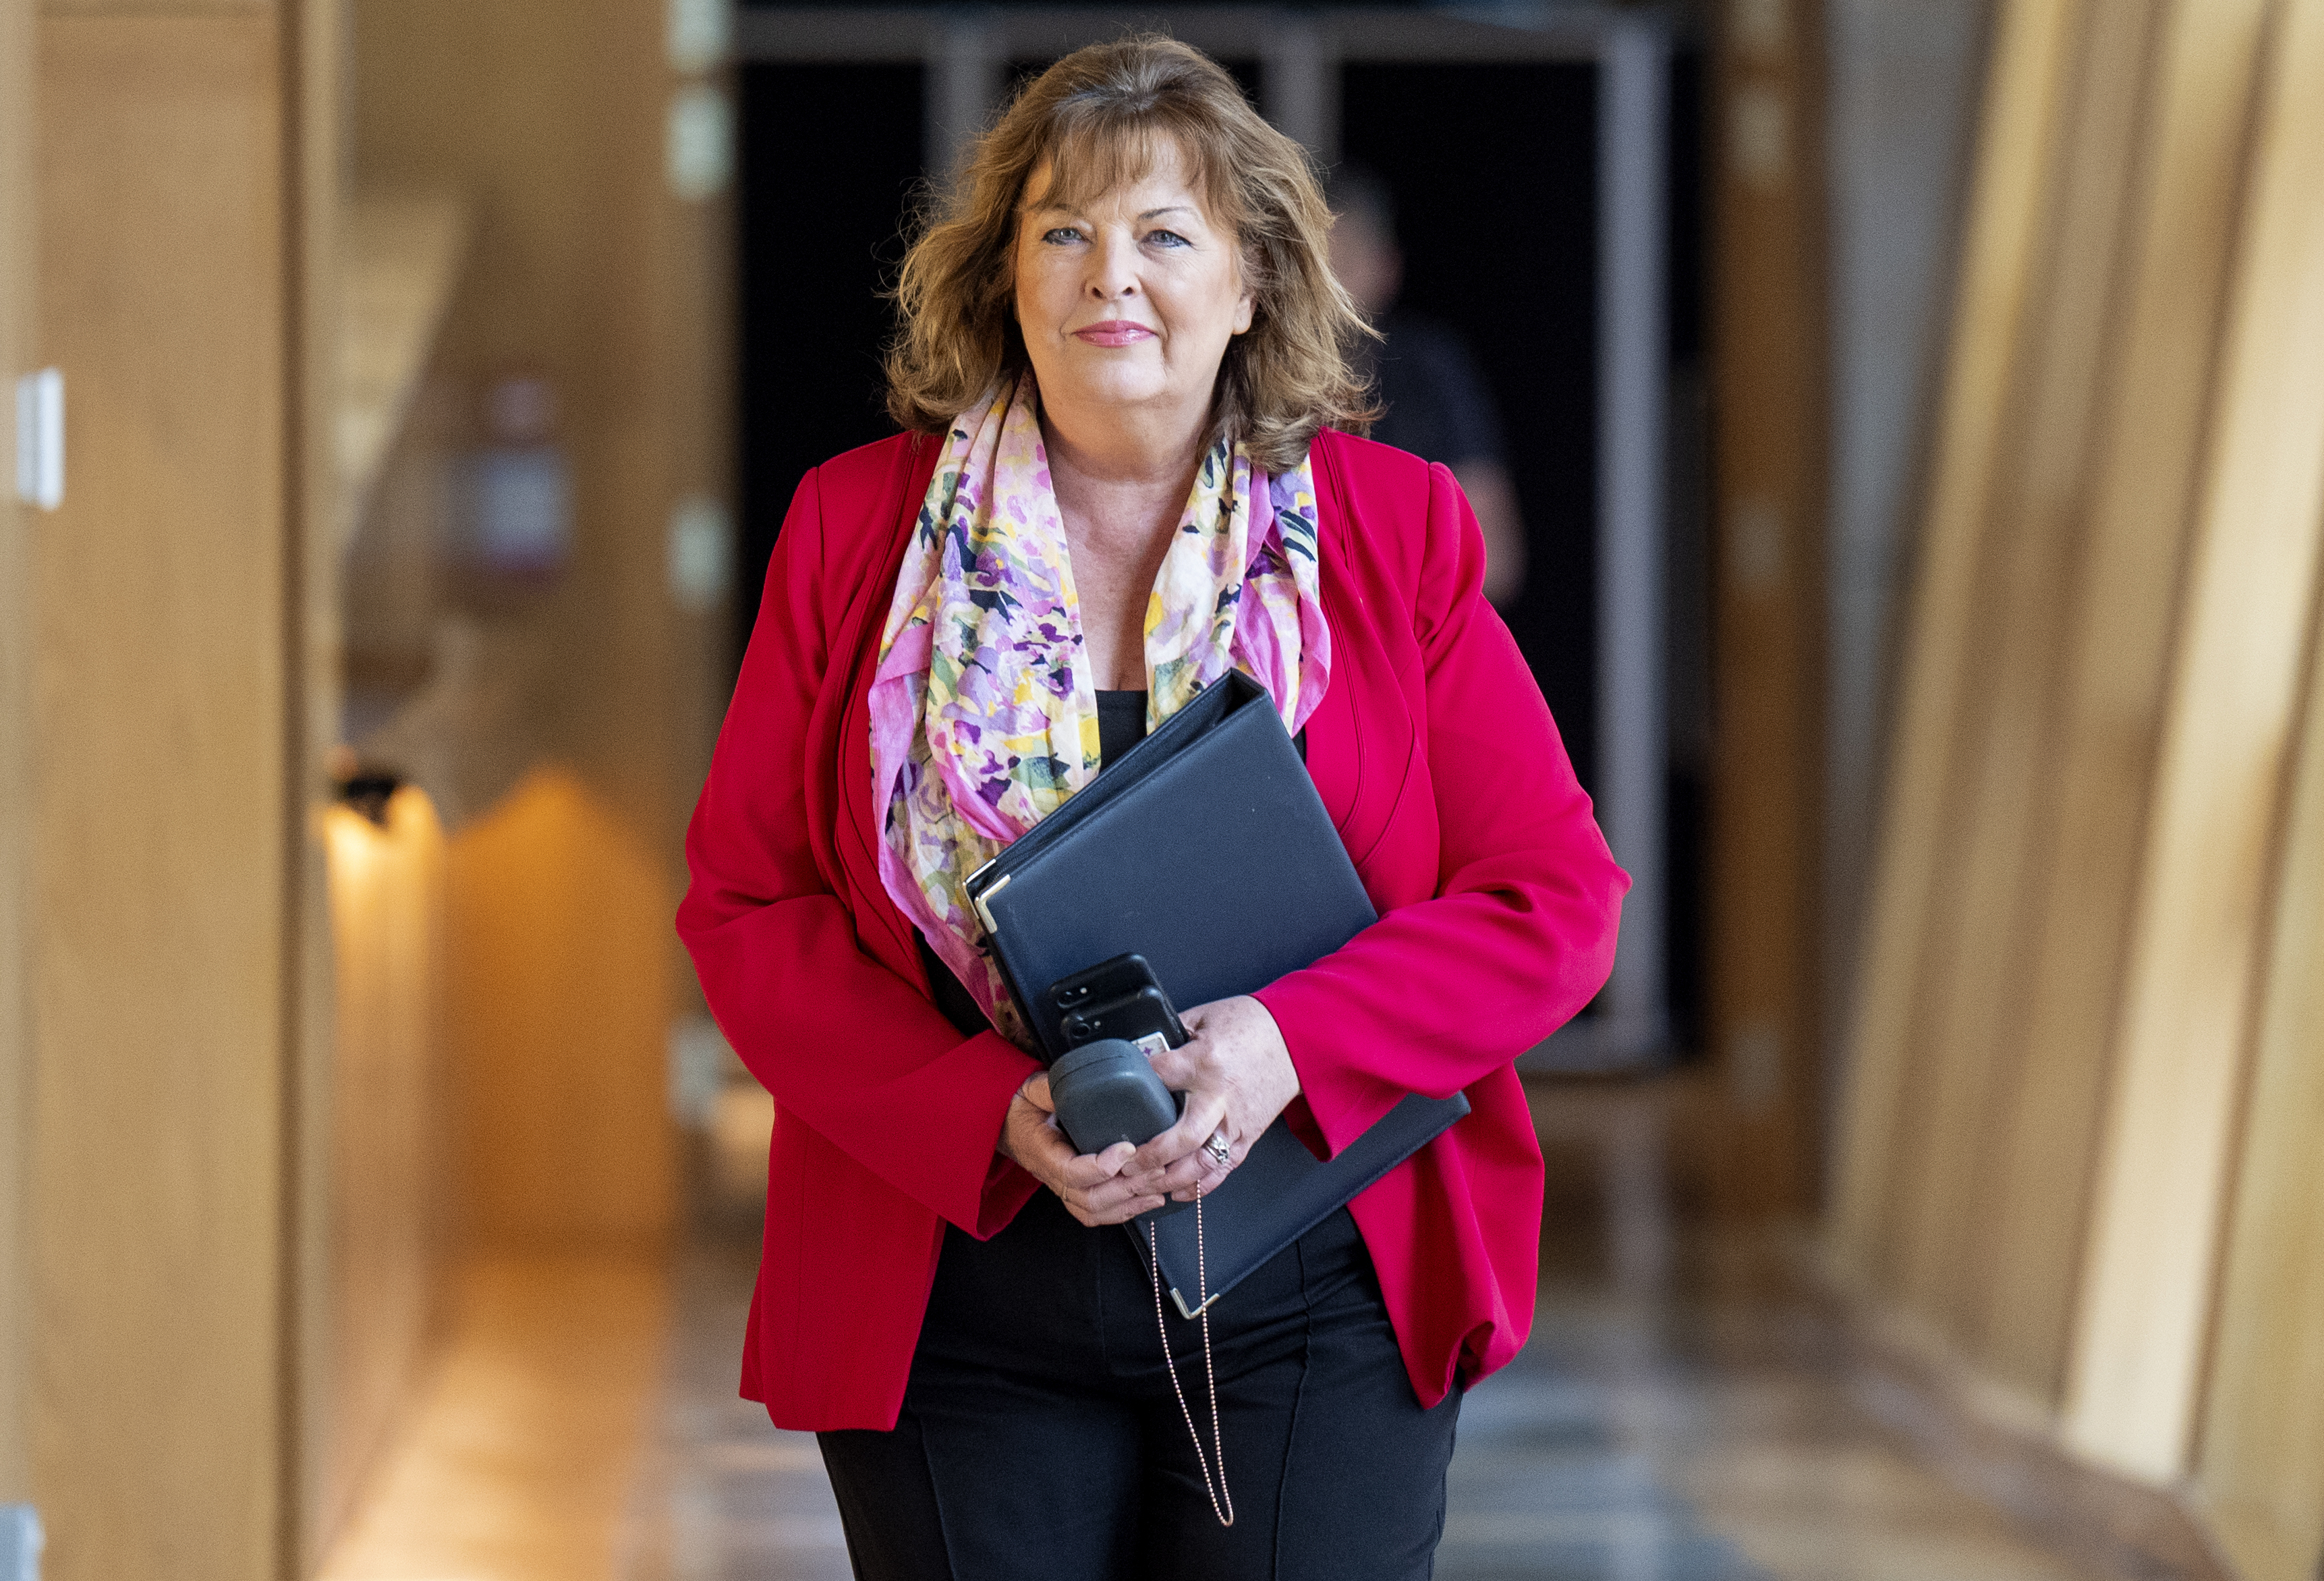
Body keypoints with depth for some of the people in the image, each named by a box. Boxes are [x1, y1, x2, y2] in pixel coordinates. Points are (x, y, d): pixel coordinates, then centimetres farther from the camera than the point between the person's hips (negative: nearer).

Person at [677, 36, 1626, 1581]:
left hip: (1320, 1308, 0)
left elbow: (1558, 898, 0)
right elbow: (745, 903, 2)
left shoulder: (1394, 530, 3)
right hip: (962, 1318, 0)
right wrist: (995, 1116, -14)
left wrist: (1288, 1040, -17)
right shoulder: (857, 530, 4)